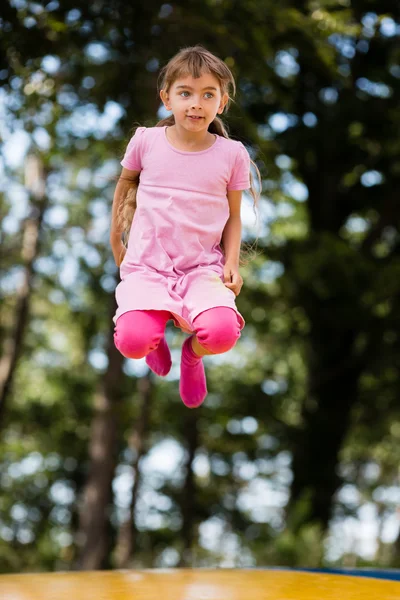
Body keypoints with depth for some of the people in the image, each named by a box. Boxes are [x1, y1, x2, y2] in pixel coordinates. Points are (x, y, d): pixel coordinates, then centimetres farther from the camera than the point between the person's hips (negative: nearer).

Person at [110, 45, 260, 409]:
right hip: (146, 265, 0)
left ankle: (193, 352, 12)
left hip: (203, 268, 0)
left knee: (223, 333, -30)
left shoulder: (232, 154, -2)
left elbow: (233, 216, 7)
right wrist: (116, 234, 22)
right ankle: (156, 335, 17)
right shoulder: (146, 141, -3)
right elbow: (125, 182, 18)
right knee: (132, 342, -26)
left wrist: (231, 263, -6)